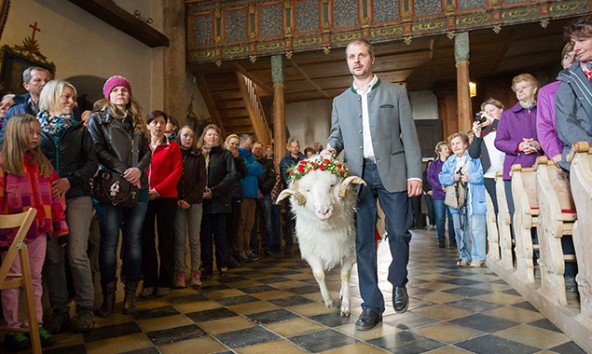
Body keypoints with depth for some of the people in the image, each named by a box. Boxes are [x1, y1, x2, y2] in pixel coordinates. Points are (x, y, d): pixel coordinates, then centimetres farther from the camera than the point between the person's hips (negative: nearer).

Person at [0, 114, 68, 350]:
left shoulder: (42, 163, 10)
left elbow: (55, 197, 10)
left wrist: (61, 228, 8)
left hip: (39, 231, 5)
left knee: (35, 279, 12)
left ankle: (36, 324, 21)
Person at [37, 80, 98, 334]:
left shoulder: (79, 129, 11)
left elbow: (92, 163, 4)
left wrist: (70, 180, -10)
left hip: (76, 196, -1)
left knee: (77, 255, -4)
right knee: (52, 256, 2)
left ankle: (85, 309, 7)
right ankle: (59, 310, 13)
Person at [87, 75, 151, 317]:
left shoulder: (137, 122, 20)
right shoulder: (97, 119, 10)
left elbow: (147, 152, 11)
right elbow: (99, 150, -3)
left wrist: (139, 169, -10)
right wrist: (123, 172, -14)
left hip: (138, 187, 3)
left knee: (133, 240, 3)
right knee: (109, 241, -3)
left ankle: (130, 294, 11)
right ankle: (108, 295, 6)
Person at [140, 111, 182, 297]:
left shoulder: (172, 147, 5)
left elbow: (177, 171, -5)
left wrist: (158, 190, -15)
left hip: (166, 198, -2)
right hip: (144, 198, 2)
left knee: (165, 239, 4)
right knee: (146, 239, 6)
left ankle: (165, 282, 12)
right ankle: (149, 281, 16)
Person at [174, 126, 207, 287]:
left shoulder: (198, 157, 7)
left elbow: (202, 180, 0)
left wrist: (189, 199, -10)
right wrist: (176, 200, -12)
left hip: (194, 202, 0)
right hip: (177, 202, 0)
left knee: (194, 239, 4)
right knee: (179, 239, 0)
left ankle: (195, 272, 9)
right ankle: (180, 273, 5)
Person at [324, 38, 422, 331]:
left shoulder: (395, 92, 8)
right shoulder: (340, 101, 16)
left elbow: (409, 135, 2)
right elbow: (336, 134, 18)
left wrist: (415, 173, -6)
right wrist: (330, 148, -6)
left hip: (392, 172, -2)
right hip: (358, 175, 2)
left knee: (399, 233, 2)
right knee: (363, 239, 2)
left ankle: (398, 283, 32)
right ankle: (371, 305, 12)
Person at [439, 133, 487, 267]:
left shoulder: (475, 157, -3)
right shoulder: (449, 161, 14)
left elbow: (483, 174, -12)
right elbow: (442, 177, 6)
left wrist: (469, 177, -17)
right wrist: (453, 178, -10)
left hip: (474, 200, -5)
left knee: (476, 229, -5)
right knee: (460, 230, 11)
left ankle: (478, 257, 7)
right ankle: (464, 256, 22)